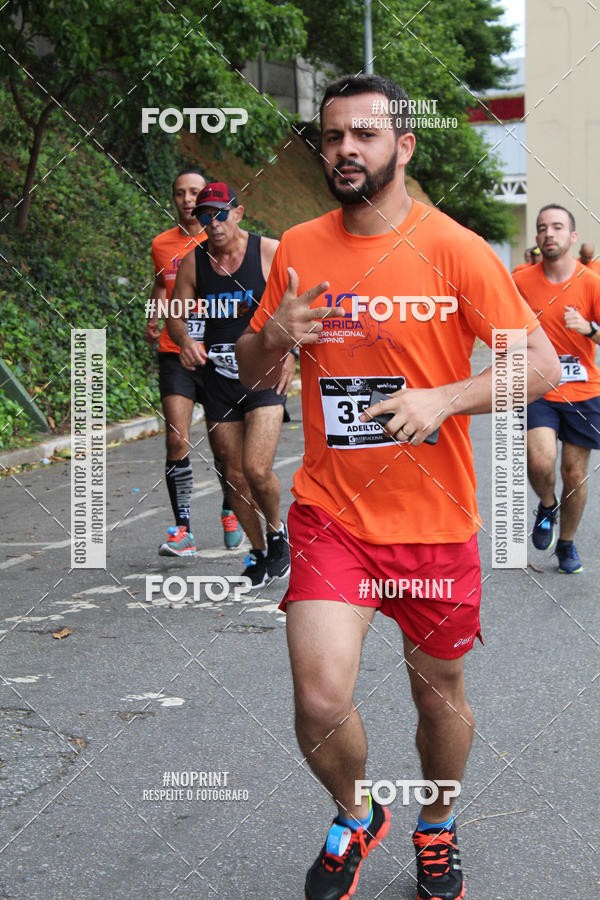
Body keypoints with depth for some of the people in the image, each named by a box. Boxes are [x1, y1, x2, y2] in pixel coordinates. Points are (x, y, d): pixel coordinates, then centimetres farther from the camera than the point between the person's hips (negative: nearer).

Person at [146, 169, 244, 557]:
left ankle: (230, 512, 35)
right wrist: (154, 318, 7)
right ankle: (183, 530, -7)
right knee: (177, 441, -11)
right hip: (175, 354, 1)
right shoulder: (162, 245, 7)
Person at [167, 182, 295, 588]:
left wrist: (291, 353, -11)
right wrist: (186, 341, -11)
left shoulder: (271, 252, -5)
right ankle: (259, 554, 25)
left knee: (257, 469, -17)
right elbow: (176, 316, 11)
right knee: (235, 476, 7)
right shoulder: (193, 262, 3)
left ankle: (277, 532, 13)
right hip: (218, 376, 4)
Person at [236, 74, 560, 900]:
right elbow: (250, 374, 12)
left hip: (434, 520, -1)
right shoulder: (299, 249, 3)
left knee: (440, 694, 13)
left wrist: (442, 399, -24)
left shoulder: (455, 250, -8)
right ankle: (354, 818, 21)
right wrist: (274, 336, -11)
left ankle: (437, 831, 42)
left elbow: (540, 363, -10)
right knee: (320, 701, -12)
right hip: (330, 513, 2)